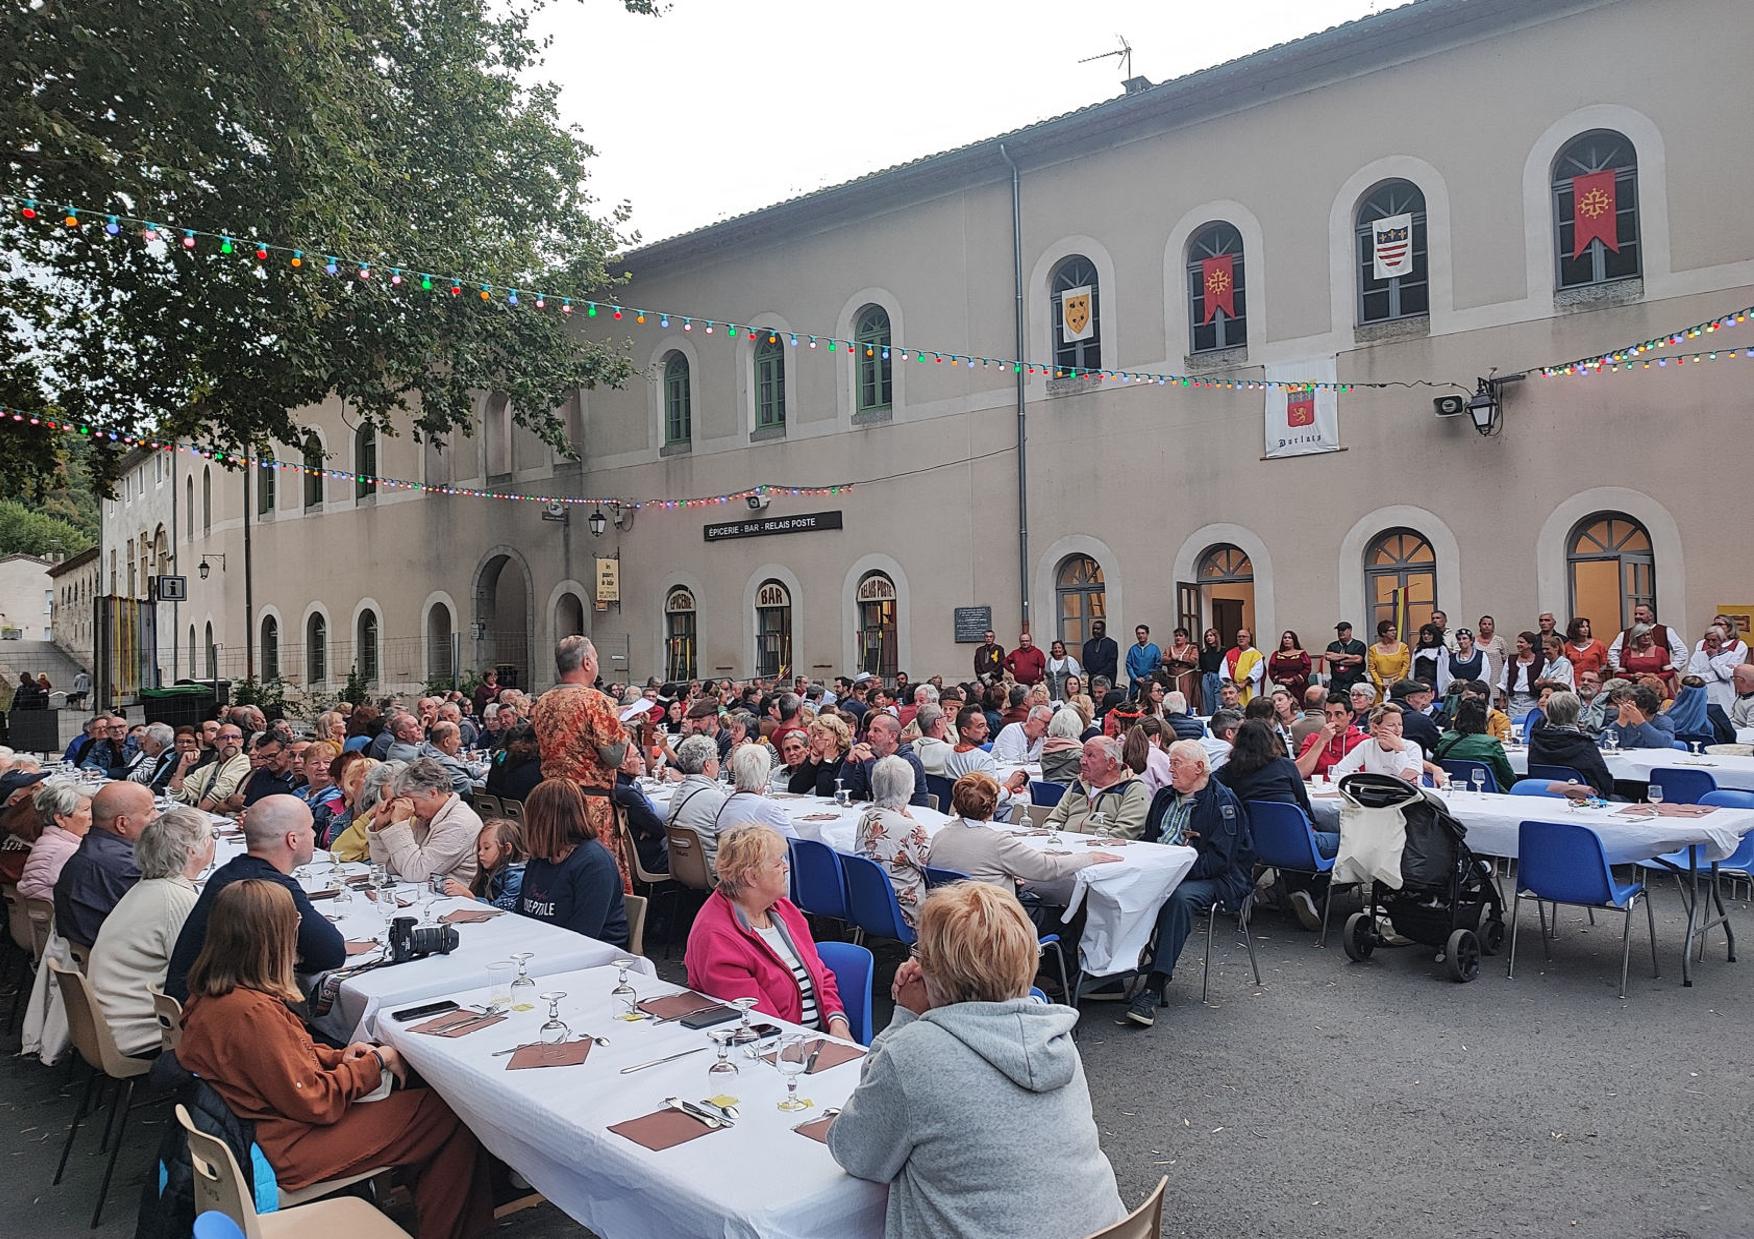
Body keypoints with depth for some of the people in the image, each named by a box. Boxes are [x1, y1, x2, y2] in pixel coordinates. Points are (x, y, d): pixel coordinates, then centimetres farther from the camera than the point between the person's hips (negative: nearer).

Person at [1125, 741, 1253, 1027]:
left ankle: (1154, 988, -39)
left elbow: (1219, 859, -15)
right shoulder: (1165, 796, 17)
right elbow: (1148, 838, 21)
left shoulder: (1222, 800, -7)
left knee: (1178, 897, -38)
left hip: (1214, 878, -6)